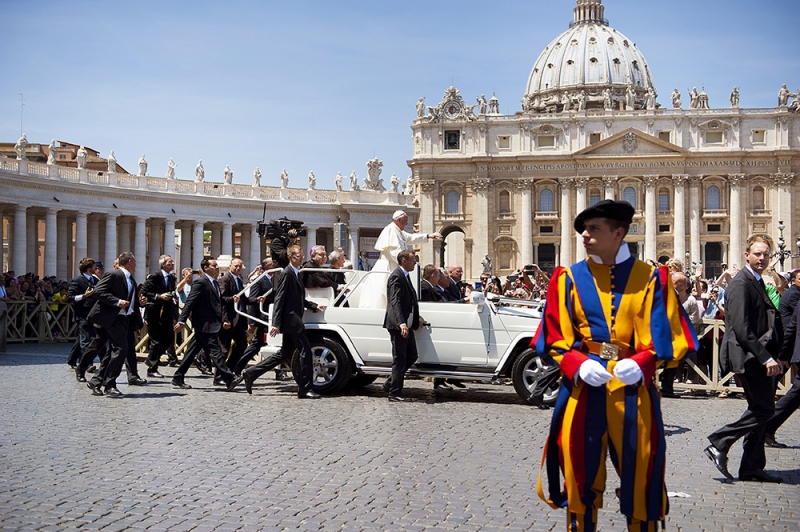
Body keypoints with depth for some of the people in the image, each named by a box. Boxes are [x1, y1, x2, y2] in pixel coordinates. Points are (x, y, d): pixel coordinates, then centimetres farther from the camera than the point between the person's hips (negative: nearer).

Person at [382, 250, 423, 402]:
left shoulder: (405, 276, 18)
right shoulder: (396, 276, -13)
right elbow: (395, 302, -22)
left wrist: (417, 318, 15)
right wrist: (402, 323, -30)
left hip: (406, 324, 10)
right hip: (398, 325, -10)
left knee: (411, 356, 12)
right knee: (400, 360, -3)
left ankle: (391, 384, 21)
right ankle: (395, 392, 5)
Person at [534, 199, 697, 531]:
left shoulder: (651, 278, 1)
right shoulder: (570, 278, 4)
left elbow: (667, 338, -2)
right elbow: (554, 338, 3)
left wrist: (641, 364, -20)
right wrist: (579, 365, -16)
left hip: (634, 394, -1)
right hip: (582, 393, 1)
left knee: (639, 483, 8)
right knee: (581, 482, 9)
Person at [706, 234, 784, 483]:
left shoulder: (757, 283, 17)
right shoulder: (740, 284, -14)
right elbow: (741, 328, -21)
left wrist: (771, 356, 11)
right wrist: (766, 358, -22)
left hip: (758, 356, 10)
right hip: (749, 356, -10)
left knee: (760, 410, 10)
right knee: (763, 409, -10)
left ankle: (752, 467, 15)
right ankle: (718, 444, -1)